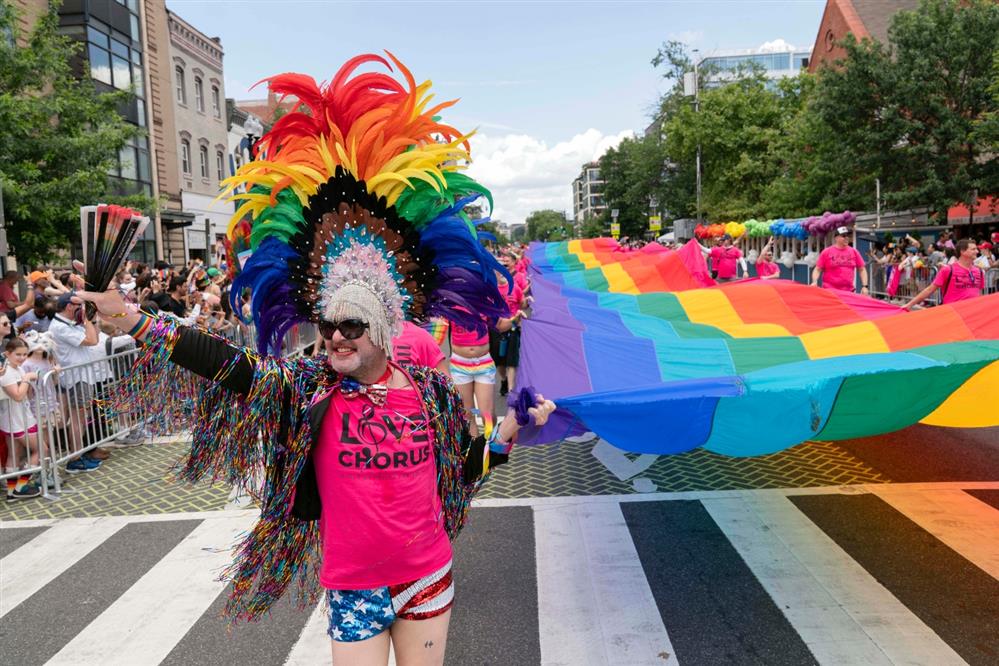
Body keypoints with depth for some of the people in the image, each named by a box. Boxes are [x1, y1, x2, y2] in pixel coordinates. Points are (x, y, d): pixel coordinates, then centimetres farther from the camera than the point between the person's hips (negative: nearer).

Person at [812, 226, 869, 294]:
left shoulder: (854, 252, 10)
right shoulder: (826, 252, 1)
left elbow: (862, 269, 14)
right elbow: (817, 269, 2)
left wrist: (864, 286, 4)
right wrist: (814, 282, -16)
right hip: (830, 291, -3)